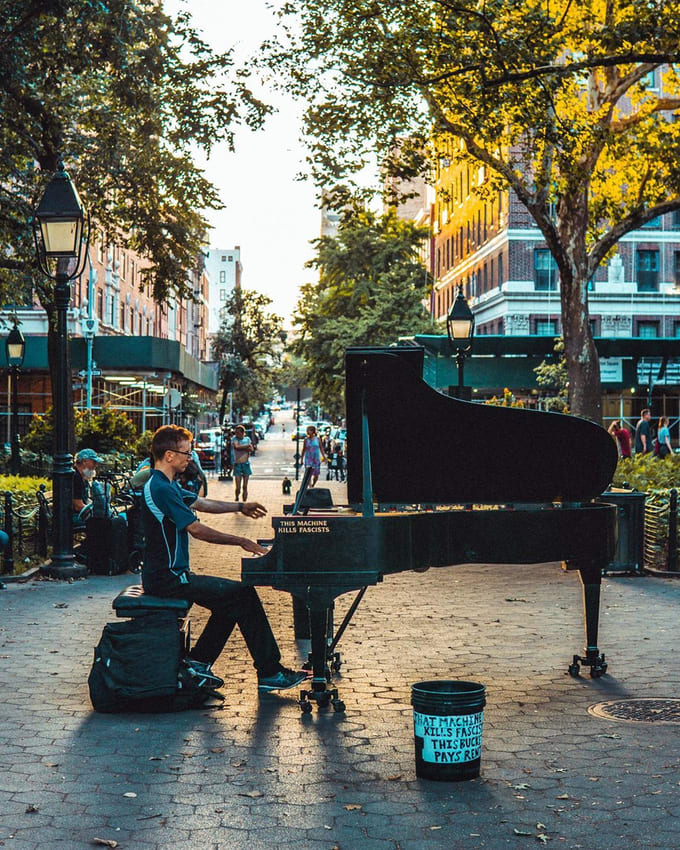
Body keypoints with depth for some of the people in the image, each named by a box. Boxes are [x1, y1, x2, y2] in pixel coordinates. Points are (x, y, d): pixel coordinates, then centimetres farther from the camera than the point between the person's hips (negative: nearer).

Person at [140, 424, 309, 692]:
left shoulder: (165, 485, 14)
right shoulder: (160, 489, -19)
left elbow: (202, 503, 28)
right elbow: (197, 529, -21)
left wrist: (240, 507, 35)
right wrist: (241, 541, -14)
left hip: (170, 574, 11)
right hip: (167, 578, -11)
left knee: (233, 598, 14)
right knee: (244, 595, -12)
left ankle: (197, 663, 13)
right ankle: (270, 673, -6)